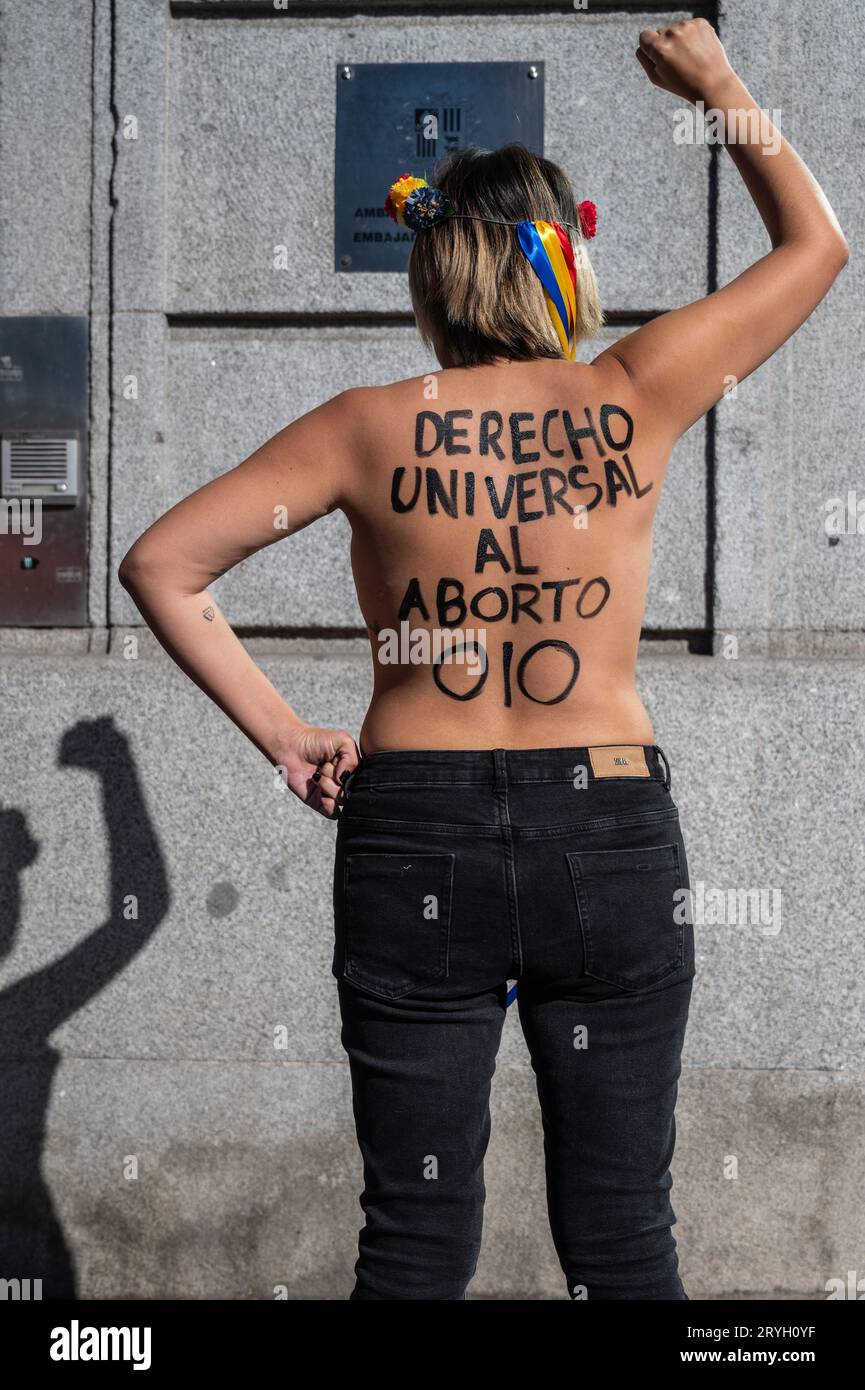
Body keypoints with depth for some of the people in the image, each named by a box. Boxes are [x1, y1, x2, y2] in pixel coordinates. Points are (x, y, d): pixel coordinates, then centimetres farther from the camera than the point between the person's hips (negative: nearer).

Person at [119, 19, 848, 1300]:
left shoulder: (371, 428, -3)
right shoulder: (631, 402, -4)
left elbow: (162, 566, -2)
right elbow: (815, 242, 11)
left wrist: (278, 732, 1)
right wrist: (719, 87, 21)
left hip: (413, 839, 1)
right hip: (612, 836, 0)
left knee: (416, 1243, 11)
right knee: (622, 1241, 11)